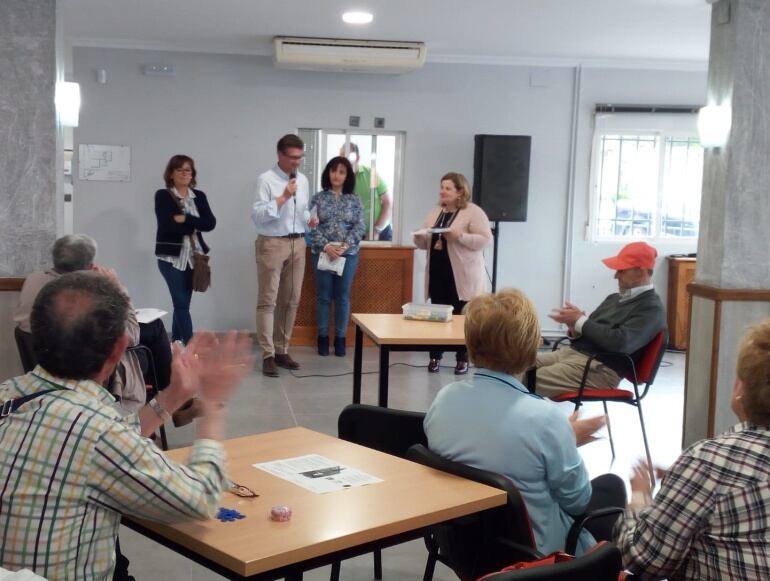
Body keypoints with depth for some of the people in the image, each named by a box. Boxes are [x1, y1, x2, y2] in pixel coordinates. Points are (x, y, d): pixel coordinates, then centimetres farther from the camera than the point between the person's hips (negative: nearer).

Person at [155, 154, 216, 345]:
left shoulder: (199, 196, 11)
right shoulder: (163, 196, -1)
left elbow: (210, 223, -3)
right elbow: (169, 225, -15)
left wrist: (185, 219, -14)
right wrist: (195, 225, -7)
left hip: (193, 256, 4)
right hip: (171, 257, -4)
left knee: (182, 304, 9)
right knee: (181, 304, -9)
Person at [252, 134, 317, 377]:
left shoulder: (303, 180, 10)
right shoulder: (266, 180, -9)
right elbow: (257, 216, -16)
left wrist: (310, 219, -1)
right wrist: (283, 197, -21)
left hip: (297, 243, 7)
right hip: (272, 244, -6)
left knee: (291, 301, 10)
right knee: (268, 301, -3)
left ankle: (282, 351, 20)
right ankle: (268, 355, 0)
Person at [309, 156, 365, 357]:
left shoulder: (355, 200, 5)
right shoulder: (318, 198, 3)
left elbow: (359, 227, -1)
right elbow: (312, 226, -3)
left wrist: (344, 245, -15)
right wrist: (326, 246, -16)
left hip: (348, 254, 1)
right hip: (323, 253, 0)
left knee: (342, 297, 6)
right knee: (323, 296, 5)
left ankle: (340, 338, 14)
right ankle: (323, 337, 13)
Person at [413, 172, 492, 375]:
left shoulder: (474, 212, -6)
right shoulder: (435, 213, 15)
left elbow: (485, 240, -14)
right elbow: (425, 243, 18)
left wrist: (459, 236, -23)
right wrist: (419, 237, -6)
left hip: (462, 277, -5)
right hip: (437, 274, 5)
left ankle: (463, 360, 11)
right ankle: (435, 357, 17)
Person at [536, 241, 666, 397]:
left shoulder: (651, 308, -6)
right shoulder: (615, 298, 22)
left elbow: (621, 342, -21)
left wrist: (581, 321, -12)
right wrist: (575, 329, -5)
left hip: (600, 368, -9)